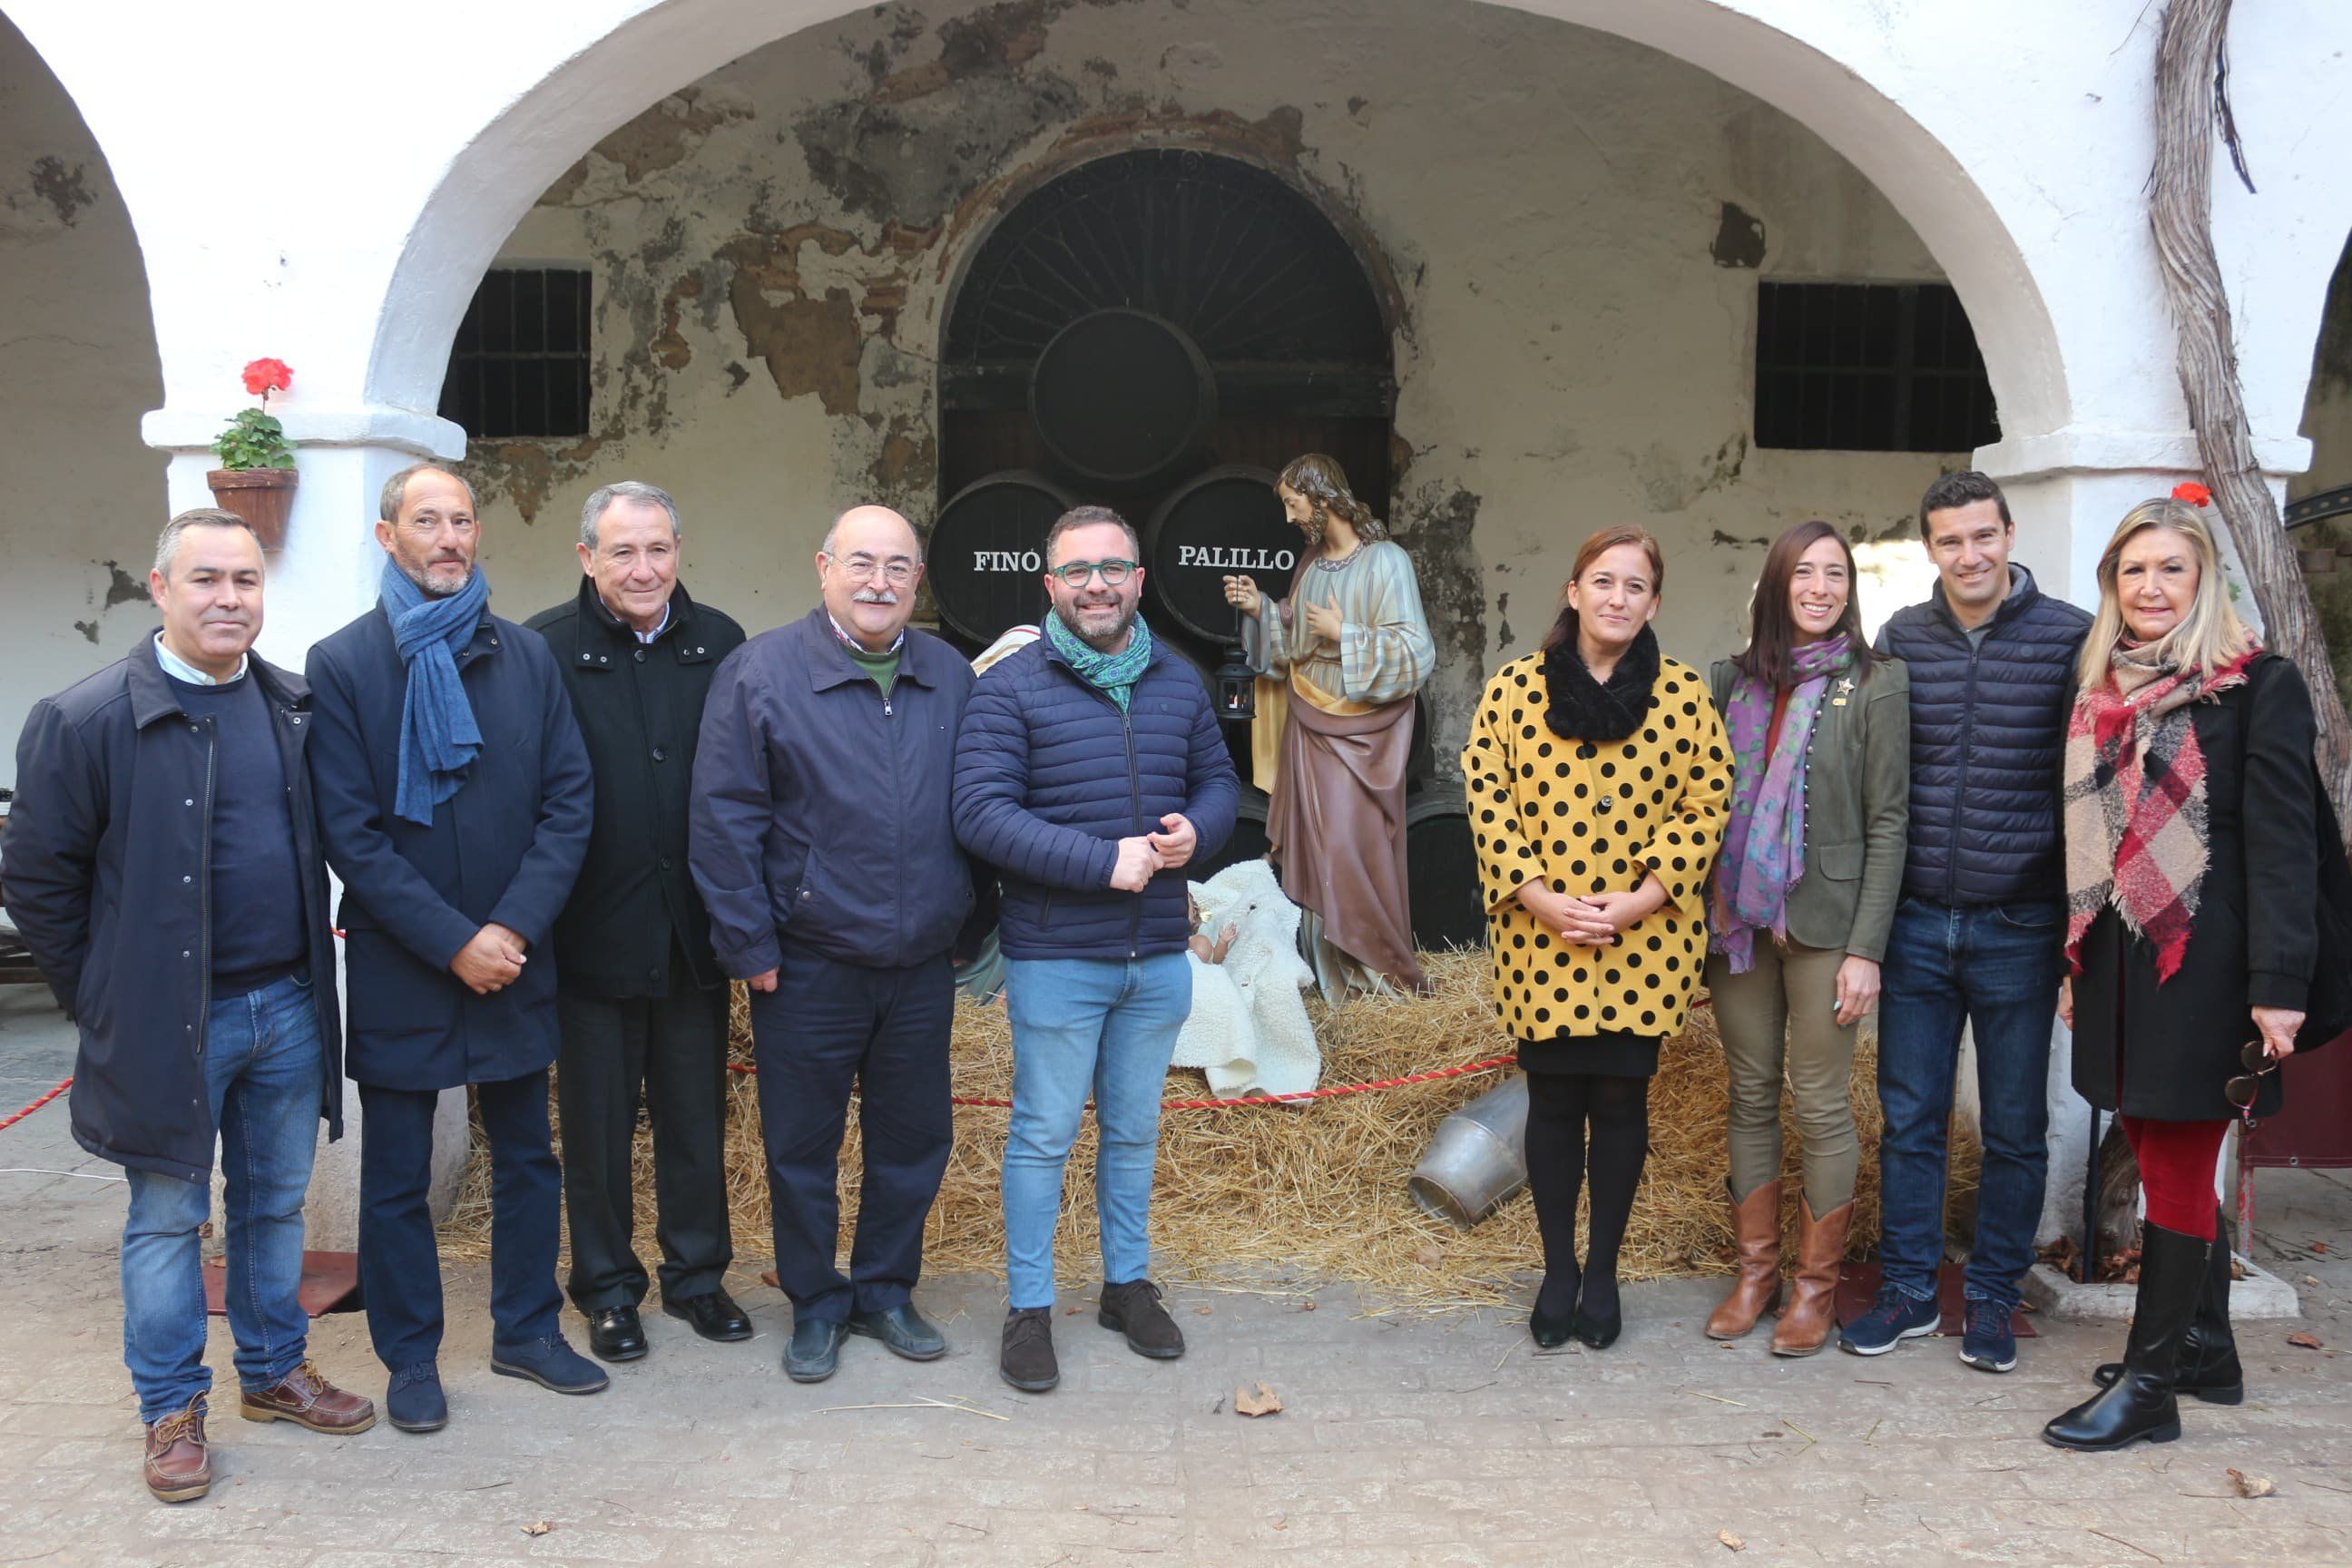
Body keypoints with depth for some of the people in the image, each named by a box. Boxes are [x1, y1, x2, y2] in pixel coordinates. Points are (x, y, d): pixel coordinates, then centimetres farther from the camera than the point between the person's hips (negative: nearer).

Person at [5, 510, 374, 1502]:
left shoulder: (296, 707, 5)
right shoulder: (85, 719, -11)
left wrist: (310, 973, 12)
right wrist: (103, 1001, -3)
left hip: (289, 1007, 5)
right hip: (169, 1022, -5)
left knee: (275, 1206, 16)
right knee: (167, 1220, 8)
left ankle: (274, 1372, 33)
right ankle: (171, 1410, 22)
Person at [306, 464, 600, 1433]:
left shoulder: (525, 656, 3)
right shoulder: (341, 666, -6)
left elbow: (569, 801, -1)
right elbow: (350, 832, -11)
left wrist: (515, 926, -12)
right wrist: (451, 942, -16)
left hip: (513, 955, 3)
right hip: (397, 967, -3)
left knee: (527, 1159, 14)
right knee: (397, 1178, 9)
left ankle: (527, 1331, 30)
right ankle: (410, 1357, 25)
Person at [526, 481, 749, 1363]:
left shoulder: (720, 643, 3)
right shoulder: (546, 648, -7)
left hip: (694, 927, 3)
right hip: (594, 929, -3)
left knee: (696, 1115, 14)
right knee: (597, 1122, 11)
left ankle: (697, 1274, 31)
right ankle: (608, 1289, 27)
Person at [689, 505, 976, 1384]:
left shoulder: (951, 677, 5)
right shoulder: (762, 672, -8)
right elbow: (724, 819, -9)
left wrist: (970, 923, 8)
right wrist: (749, 946, -10)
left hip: (922, 967, 4)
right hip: (809, 969, -3)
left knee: (914, 1139, 14)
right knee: (803, 1146, 9)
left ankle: (885, 1291, 33)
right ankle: (815, 1306, 27)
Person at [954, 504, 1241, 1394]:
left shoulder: (1178, 683, 7)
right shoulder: (1010, 688, -9)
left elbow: (1218, 780, 15)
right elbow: (981, 813, -17)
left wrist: (1196, 831, -9)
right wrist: (1104, 862, -21)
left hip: (1159, 954, 5)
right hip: (1055, 959, -5)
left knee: (1135, 1129, 18)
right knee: (1044, 1135, 5)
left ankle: (1127, 1284, 34)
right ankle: (1029, 1309, 19)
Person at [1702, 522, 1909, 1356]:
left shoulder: (1874, 684, -3)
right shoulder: (1734, 679, 8)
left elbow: (1887, 822, -5)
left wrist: (1866, 949, -10)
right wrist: (1704, 914, 4)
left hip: (1823, 922, -4)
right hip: (1739, 916, 4)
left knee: (1821, 1105, 3)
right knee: (1749, 1095, 11)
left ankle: (1815, 1284, 17)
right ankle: (1755, 1268, 24)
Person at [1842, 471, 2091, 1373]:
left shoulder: (2071, 640, -5)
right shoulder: (1900, 638, 4)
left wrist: (2081, 917, -4)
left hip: (2018, 927, -2)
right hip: (1915, 924, 2)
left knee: (2014, 1129, 9)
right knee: (1909, 1119, 9)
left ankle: (1992, 1297, 24)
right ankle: (1908, 1290, 23)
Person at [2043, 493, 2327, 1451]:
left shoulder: (2259, 685, -7)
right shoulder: (2101, 693, 12)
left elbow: (2281, 842, -12)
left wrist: (2278, 987, -17)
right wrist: (2077, 962, 16)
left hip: (2202, 965, -6)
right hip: (2116, 964, 6)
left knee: (2177, 1174, 0)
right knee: (2169, 1164, 14)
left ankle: (2148, 1387, 9)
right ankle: (2208, 1352, 29)